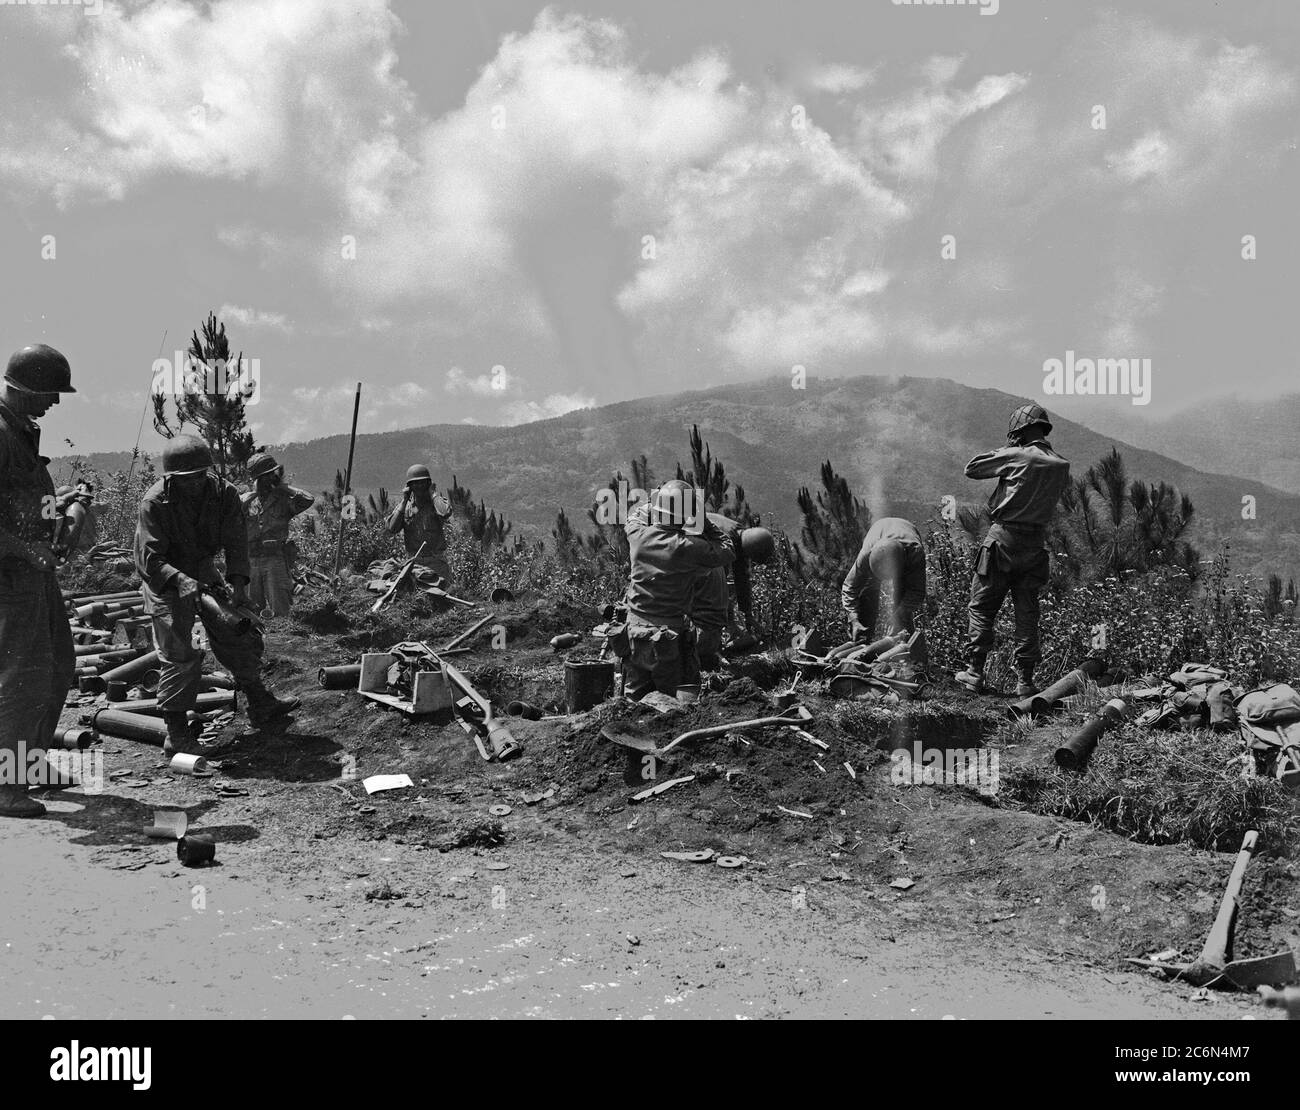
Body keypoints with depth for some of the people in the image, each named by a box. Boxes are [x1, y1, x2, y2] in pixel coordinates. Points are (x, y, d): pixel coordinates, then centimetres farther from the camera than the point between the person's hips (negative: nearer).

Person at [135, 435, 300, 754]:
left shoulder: (224, 493, -13)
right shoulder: (154, 503, -24)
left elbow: (235, 541, -18)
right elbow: (148, 559, -27)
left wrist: (237, 581, -34)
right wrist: (181, 580, -43)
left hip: (204, 572, 5)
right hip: (166, 580, -5)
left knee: (241, 633, 10)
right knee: (178, 653, -12)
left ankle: (260, 706, 28)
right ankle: (176, 735, -6)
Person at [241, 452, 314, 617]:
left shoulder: (283, 499, 3)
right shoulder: (247, 500, 10)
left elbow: (308, 500, -14)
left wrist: (282, 487, -7)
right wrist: (253, 494, -5)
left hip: (275, 560, -3)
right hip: (250, 560, 3)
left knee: (280, 612, -6)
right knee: (251, 611, 9)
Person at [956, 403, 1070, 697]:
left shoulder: (1016, 457, -11)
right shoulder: (1061, 466, 3)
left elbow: (971, 468, -3)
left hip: (1004, 539, -4)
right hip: (1035, 544, 4)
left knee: (982, 607, 5)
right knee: (1027, 612, 8)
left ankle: (974, 672, 3)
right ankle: (1025, 680, 7)